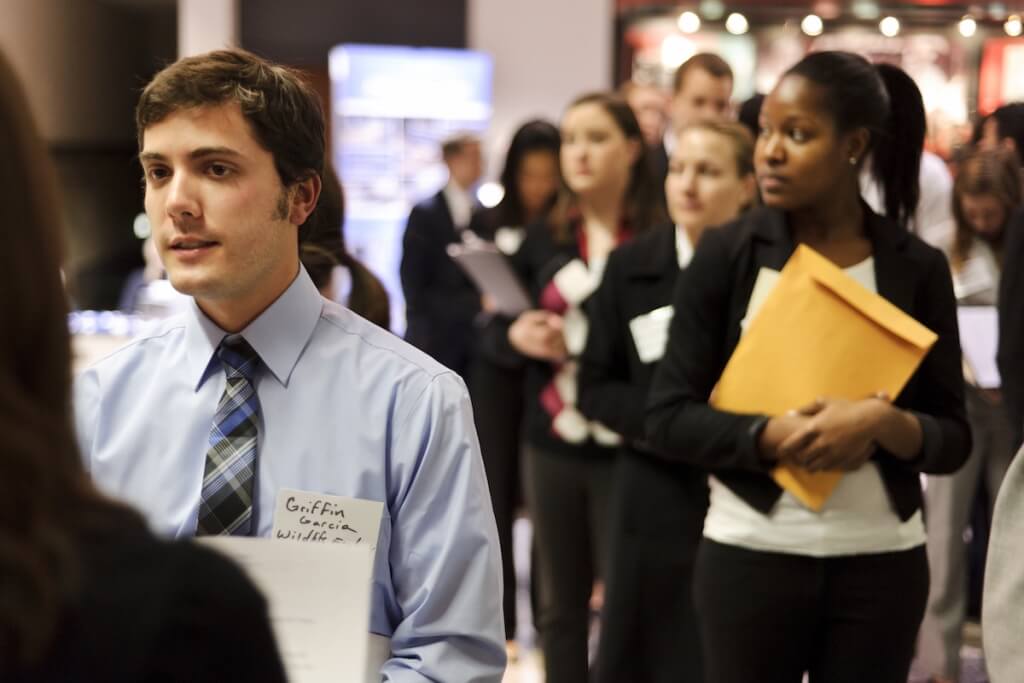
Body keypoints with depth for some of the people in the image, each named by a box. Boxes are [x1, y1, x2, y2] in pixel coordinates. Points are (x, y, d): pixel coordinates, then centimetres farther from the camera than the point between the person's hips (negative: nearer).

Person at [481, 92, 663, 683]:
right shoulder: (542, 240, 7)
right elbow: (492, 332, 11)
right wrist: (517, 337, -10)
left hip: (629, 449, -4)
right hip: (552, 444, 4)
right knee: (561, 603, 13)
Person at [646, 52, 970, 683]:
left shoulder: (918, 268, 1)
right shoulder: (727, 255, -2)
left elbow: (954, 438, 2)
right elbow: (669, 417, -4)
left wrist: (885, 424, -18)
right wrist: (772, 437, -19)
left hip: (882, 561, 1)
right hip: (752, 553, -1)